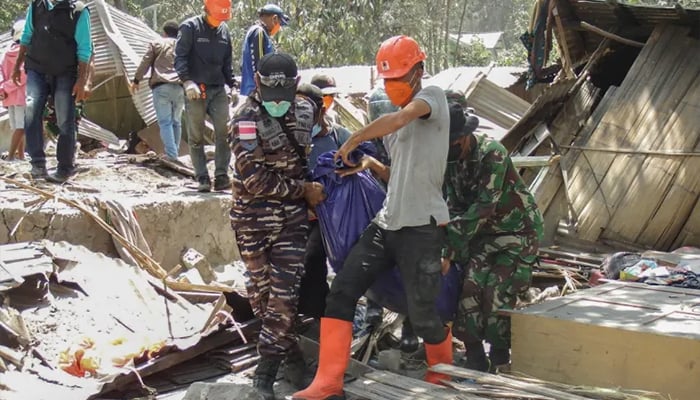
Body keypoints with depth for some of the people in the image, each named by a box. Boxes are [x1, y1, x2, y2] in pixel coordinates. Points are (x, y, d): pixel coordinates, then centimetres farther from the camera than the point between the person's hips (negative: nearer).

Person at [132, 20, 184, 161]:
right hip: (180, 87, 3)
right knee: (176, 122, 13)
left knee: (165, 122, -6)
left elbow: (145, 63, 6)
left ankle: (171, 155, -15)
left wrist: (136, 80, 15)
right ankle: (175, 153, 15)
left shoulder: (156, 43, 9)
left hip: (161, 87, -3)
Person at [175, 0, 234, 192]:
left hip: (218, 90, 4)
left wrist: (231, 86, 16)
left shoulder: (224, 31, 14)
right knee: (196, 137, -1)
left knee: (224, 132, -7)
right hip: (195, 91, -4)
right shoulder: (190, 27, -3)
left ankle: (221, 176, -3)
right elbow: (180, 57, -10)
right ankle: (202, 179, 4)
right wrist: (187, 81, -23)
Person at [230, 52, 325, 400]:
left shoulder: (305, 111, 2)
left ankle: (266, 369, 3)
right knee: (261, 290, 7)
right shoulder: (246, 120, -14)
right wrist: (305, 189, -16)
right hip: (253, 218, -3)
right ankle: (289, 352, 25)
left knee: (284, 293, -5)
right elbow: (256, 179, -21)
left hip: (293, 217, 3)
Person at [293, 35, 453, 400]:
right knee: (341, 292, -2)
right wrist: (368, 165, 12)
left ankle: (442, 370, 30)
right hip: (386, 223, 8)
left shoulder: (433, 95, -6)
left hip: (422, 227, -8)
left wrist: (352, 143, -15)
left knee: (422, 315, 0)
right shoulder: (406, 122, 19)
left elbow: (396, 120, -26)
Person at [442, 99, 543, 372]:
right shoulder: (449, 161, -4)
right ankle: (475, 360, -5)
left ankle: (499, 359, 4)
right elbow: (455, 209, -4)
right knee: (471, 284, -13)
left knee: (497, 291, -15)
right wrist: (451, 249, -20)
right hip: (485, 232, 5)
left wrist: (450, 252, -31)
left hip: (519, 230, -5)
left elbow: (483, 207, -30)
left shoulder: (492, 153, -25)